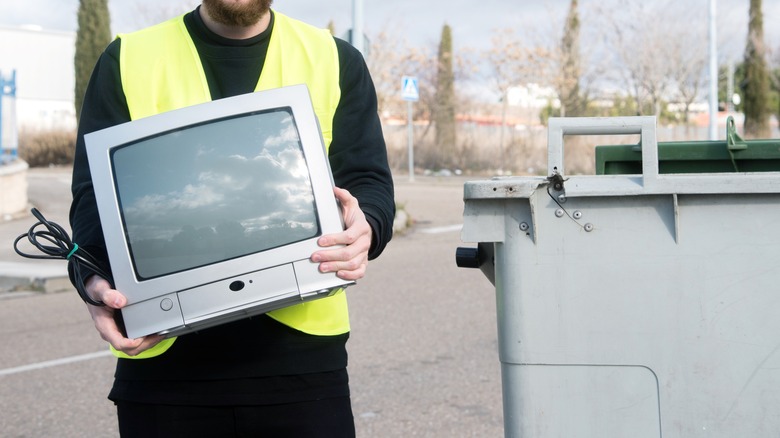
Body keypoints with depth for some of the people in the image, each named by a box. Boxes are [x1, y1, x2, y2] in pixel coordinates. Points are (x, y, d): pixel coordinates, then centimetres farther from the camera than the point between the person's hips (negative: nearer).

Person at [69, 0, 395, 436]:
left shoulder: (336, 61, 10)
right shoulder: (127, 61, 7)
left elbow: (370, 180, 3)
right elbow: (96, 193, -2)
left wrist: (363, 228, -22)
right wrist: (99, 278, -22)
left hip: (301, 350, 0)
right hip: (164, 355, 0)